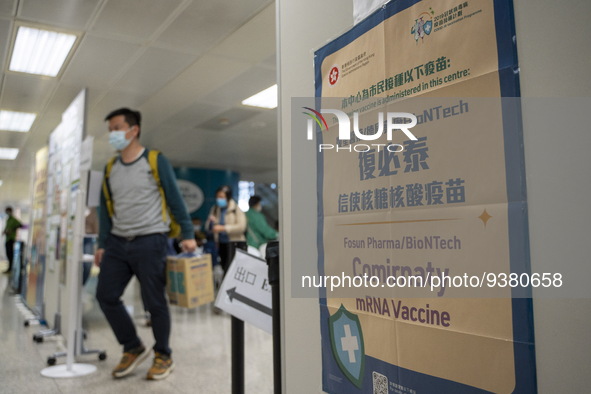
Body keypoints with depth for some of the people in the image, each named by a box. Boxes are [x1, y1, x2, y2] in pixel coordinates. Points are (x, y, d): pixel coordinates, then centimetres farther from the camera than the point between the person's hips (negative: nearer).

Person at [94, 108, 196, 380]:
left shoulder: (155, 161, -4)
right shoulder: (110, 168, 13)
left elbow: (175, 199, -5)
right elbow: (105, 209, 15)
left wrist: (187, 234, -11)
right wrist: (102, 244, 11)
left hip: (150, 242, -6)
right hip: (117, 243, 6)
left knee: (154, 301, 0)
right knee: (106, 296, 3)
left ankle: (163, 356, 19)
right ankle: (133, 348, 21)